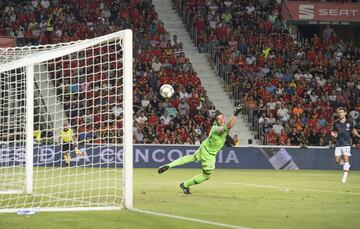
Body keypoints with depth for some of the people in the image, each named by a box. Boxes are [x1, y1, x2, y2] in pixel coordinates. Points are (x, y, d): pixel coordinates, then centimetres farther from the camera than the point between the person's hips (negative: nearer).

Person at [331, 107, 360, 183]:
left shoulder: (349, 122, -1)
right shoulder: (336, 123, 2)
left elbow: (353, 130, 16)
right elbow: (334, 132, 11)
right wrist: (334, 135, -13)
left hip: (346, 144, -2)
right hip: (338, 144, 2)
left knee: (346, 159, -14)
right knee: (337, 160, 1)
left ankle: (345, 176, -12)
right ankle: (346, 165, 35)